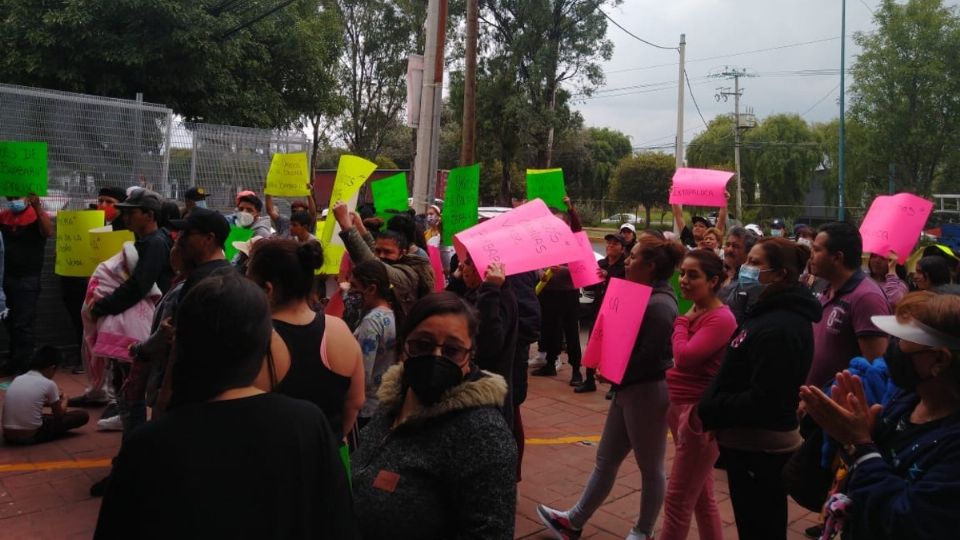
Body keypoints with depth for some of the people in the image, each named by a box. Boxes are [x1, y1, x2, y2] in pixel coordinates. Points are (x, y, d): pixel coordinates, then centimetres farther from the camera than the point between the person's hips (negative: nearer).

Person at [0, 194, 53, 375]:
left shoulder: (36, 216, -10)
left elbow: (49, 232, -28)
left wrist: (38, 207, -36)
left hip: (28, 279, -6)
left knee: (24, 324, -4)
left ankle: (23, 366, 3)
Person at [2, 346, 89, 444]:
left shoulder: (17, 379, 9)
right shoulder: (48, 384, -7)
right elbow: (59, 414, 7)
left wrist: (55, 398, 32)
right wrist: (64, 401, 27)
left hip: (8, 435, 8)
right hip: (31, 436, -7)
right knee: (83, 415, 3)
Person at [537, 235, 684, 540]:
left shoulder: (660, 306, -21)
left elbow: (648, 357, -25)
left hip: (648, 393, -10)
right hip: (630, 389, 10)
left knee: (650, 467, 10)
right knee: (606, 460, 17)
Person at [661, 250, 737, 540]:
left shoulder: (721, 319, -19)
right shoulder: (693, 313, 9)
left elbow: (683, 357, -28)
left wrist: (681, 322, -13)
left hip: (700, 413, -9)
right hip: (679, 407, 9)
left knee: (677, 502, 0)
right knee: (701, 497, 21)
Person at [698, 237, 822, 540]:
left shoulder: (779, 327, -22)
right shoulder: (771, 313, 12)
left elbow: (762, 401, -25)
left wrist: (707, 412, -16)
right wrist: (711, 408, 4)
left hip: (759, 449, -10)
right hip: (753, 443, 10)